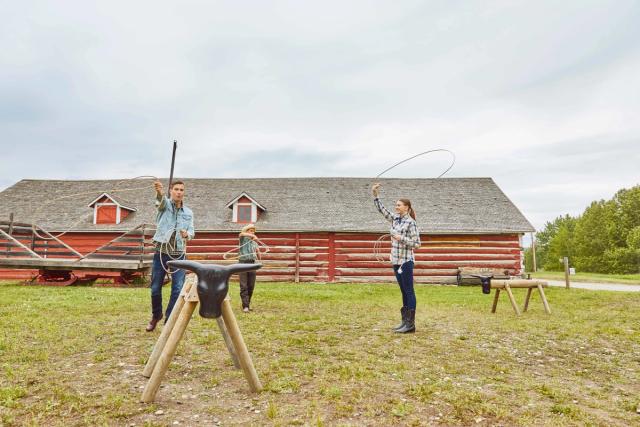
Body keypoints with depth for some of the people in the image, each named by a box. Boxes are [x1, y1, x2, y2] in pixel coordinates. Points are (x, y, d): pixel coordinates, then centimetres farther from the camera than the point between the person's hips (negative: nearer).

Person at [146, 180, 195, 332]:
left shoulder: (188, 213, 10)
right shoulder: (165, 204, 0)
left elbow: (192, 231, 7)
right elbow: (161, 200, -24)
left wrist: (187, 234, -18)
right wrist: (159, 192, -48)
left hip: (178, 254, 2)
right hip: (161, 252, -2)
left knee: (178, 289, -6)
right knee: (155, 288, 7)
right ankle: (156, 315, 33)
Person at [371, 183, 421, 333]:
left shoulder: (411, 223, -12)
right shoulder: (395, 219, 9)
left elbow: (416, 244, -12)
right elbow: (382, 209, 14)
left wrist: (401, 238, -21)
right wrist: (375, 195, 6)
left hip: (406, 261, -7)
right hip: (396, 261, 7)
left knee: (409, 292, -2)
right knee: (404, 292, 14)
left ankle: (410, 324, 4)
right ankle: (405, 321, 21)